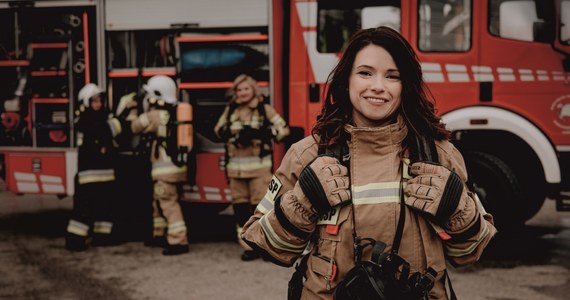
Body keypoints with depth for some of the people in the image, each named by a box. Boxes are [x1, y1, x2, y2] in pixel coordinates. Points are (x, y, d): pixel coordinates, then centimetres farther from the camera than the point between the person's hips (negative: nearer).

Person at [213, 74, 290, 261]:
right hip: (236, 167, 4)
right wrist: (232, 135, -2)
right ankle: (249, 246, 13)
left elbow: (283, 129, -1)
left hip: (260, 166, -4)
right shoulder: (230, 110, 11)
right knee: (240, 206, 5)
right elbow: (219, 129, 20)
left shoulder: (265, 109, 1)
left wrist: (260, 133, -15)